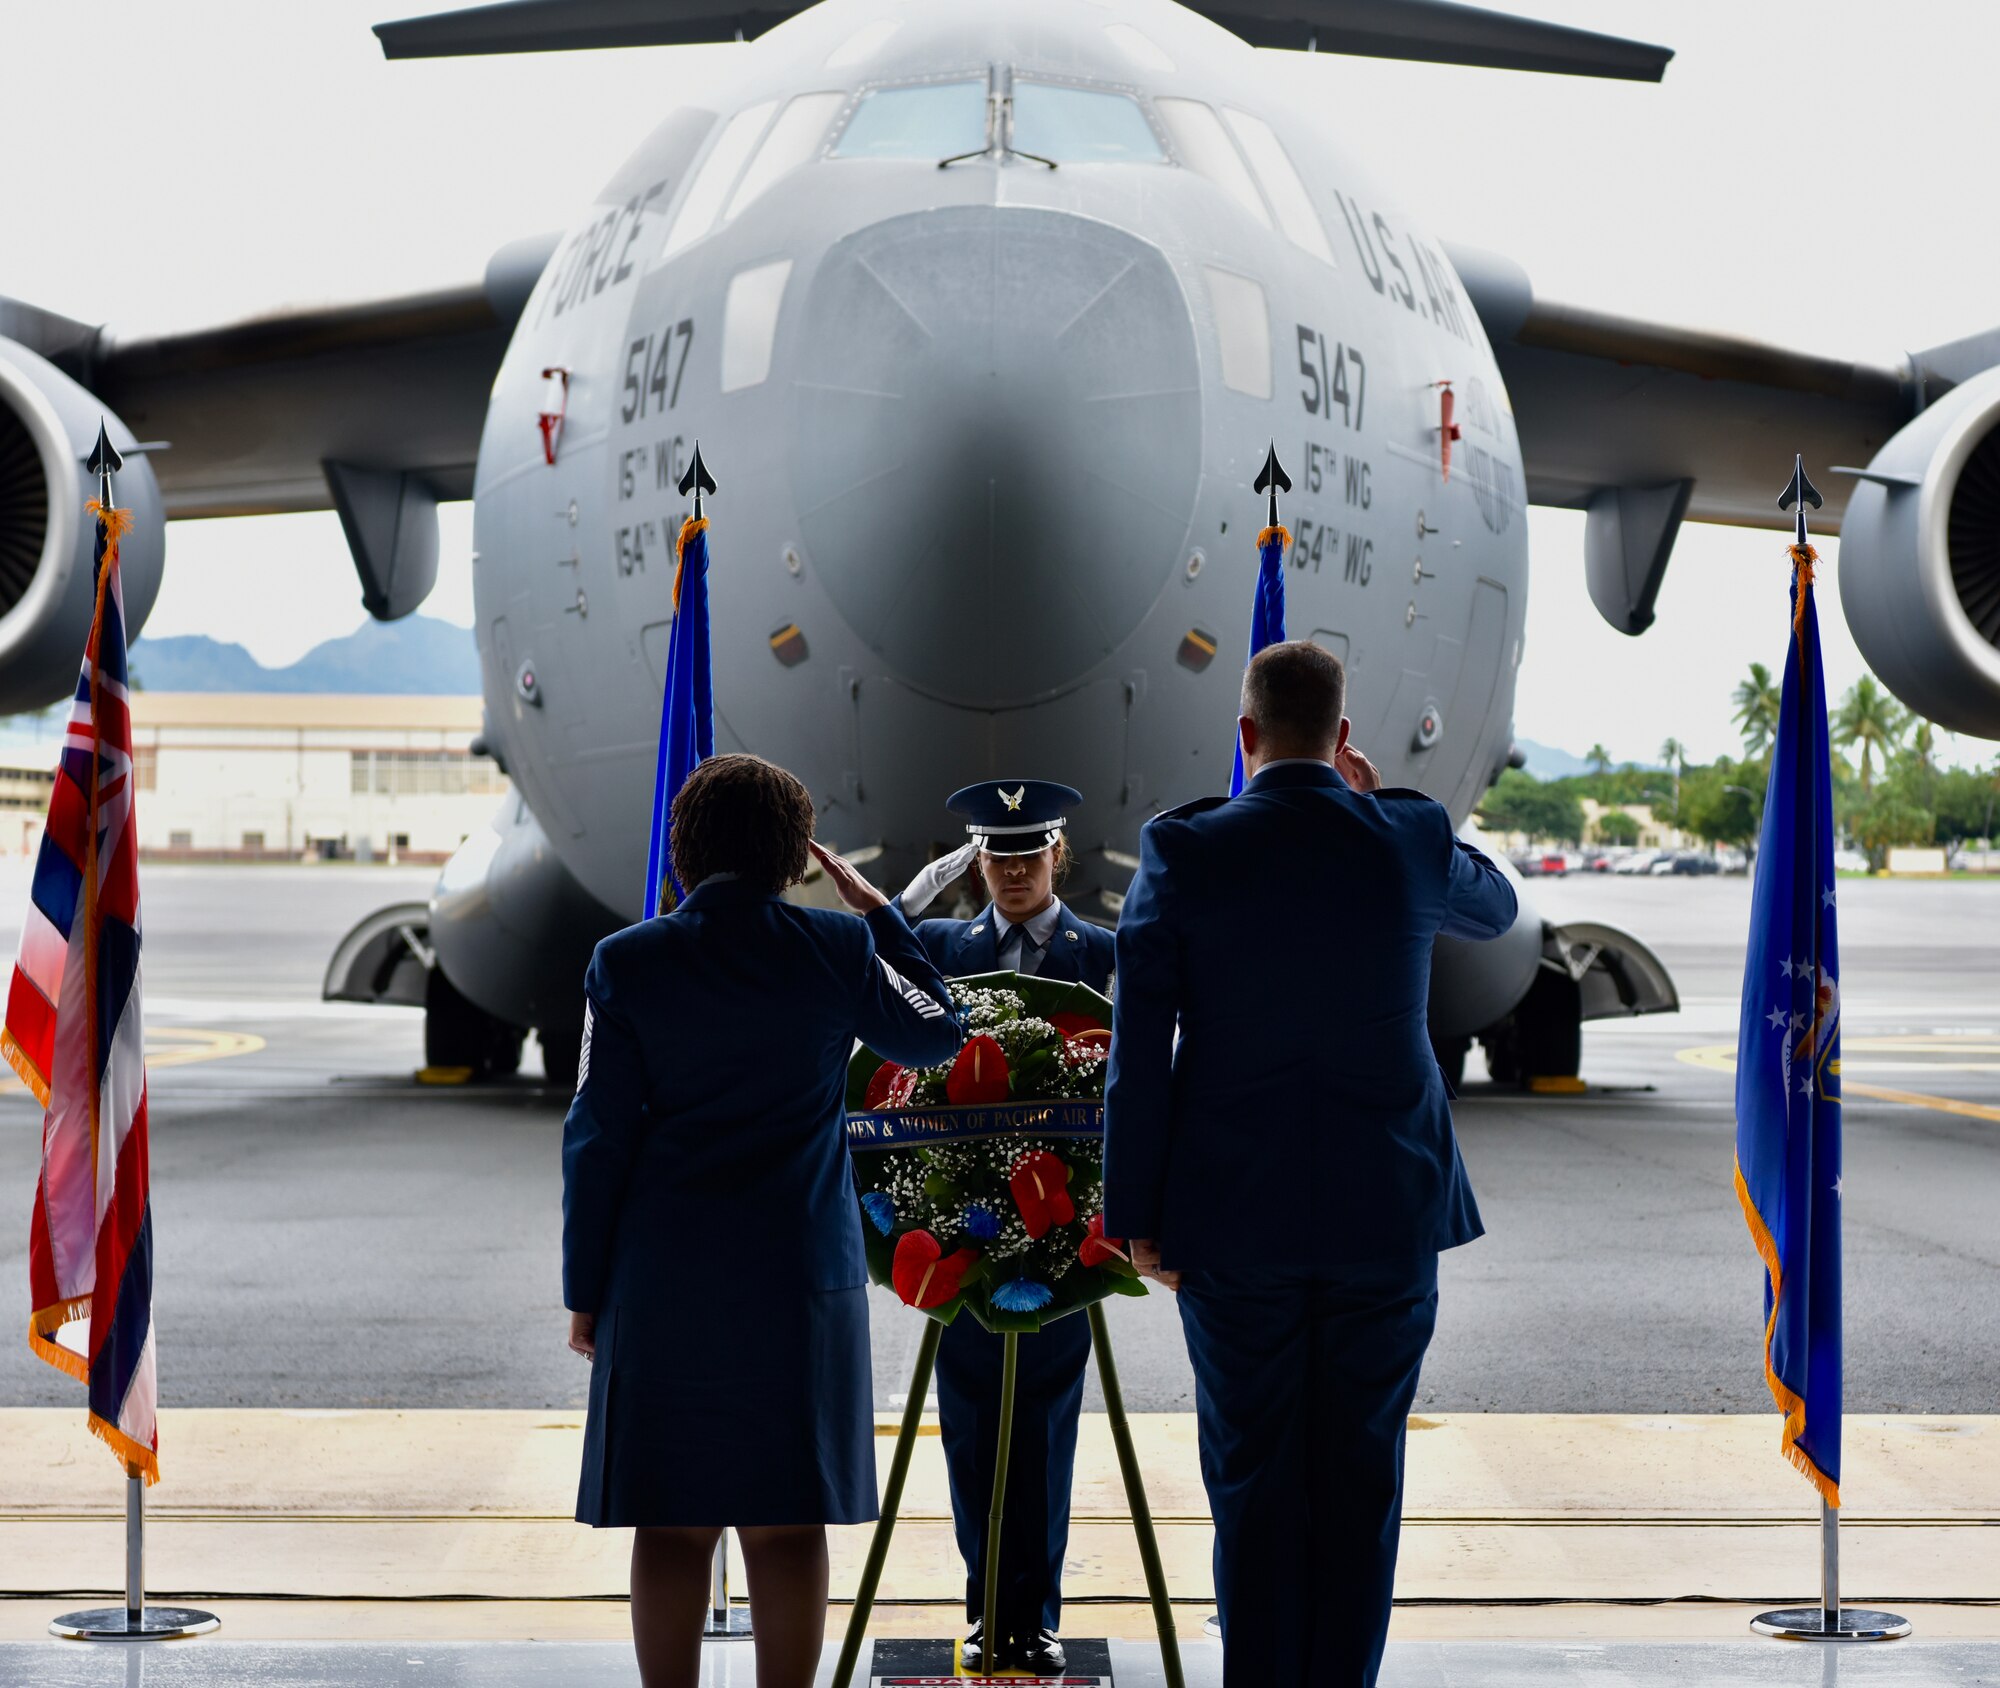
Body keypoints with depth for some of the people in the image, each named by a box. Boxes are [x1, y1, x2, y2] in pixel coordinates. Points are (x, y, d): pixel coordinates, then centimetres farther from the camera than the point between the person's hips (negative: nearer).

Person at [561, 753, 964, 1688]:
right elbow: (936, 1033, 15)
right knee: (787, 1521, 4)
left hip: (662, 1277, 0)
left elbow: (598, 1135, -1)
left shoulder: (626, 962, -2)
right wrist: (880, 911, 19)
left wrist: (586, 1287, 5)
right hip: (800, 1277, 0)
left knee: (672, 1520, 5)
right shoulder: (840, 948, -2)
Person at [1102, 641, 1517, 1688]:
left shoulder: (1182, 851, -7)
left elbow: (1138, 1052, -7)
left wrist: (1137, 1214, 0)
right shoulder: (1411, 840, -3)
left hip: (1235, 1216, -1)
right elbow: (1494, 910, 22)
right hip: (1386, 1212, 1)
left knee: (1252, 1482, 7)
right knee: (1361, 1476, 8)